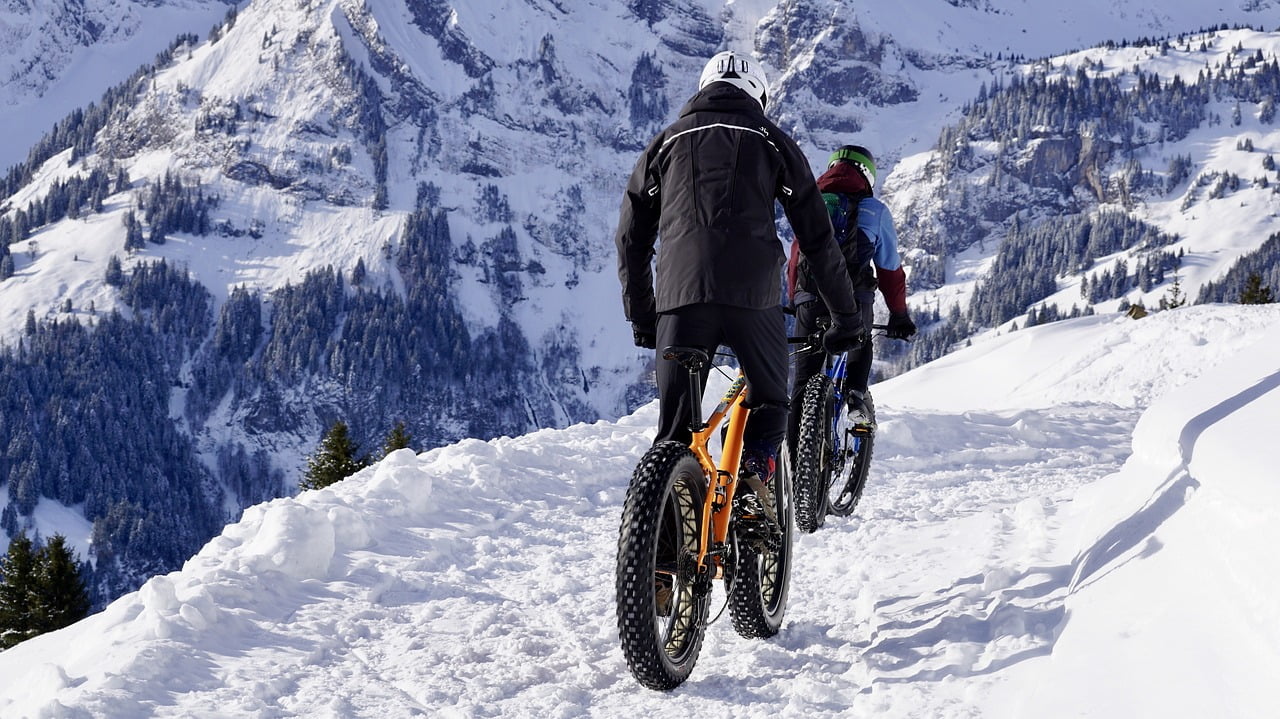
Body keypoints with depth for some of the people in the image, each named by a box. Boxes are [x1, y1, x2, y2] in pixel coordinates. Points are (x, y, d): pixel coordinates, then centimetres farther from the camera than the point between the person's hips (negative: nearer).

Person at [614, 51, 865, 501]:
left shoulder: (667, 142, 21)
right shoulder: (774, 143, 16)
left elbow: (631, 240, 20)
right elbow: (818, 239, 14)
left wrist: (641, 319, 28)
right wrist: (846, 316, 20)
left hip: (680, 295, 1)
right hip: (753, 295, -1)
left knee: (674, 429, 7)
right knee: (770, 405, 17)